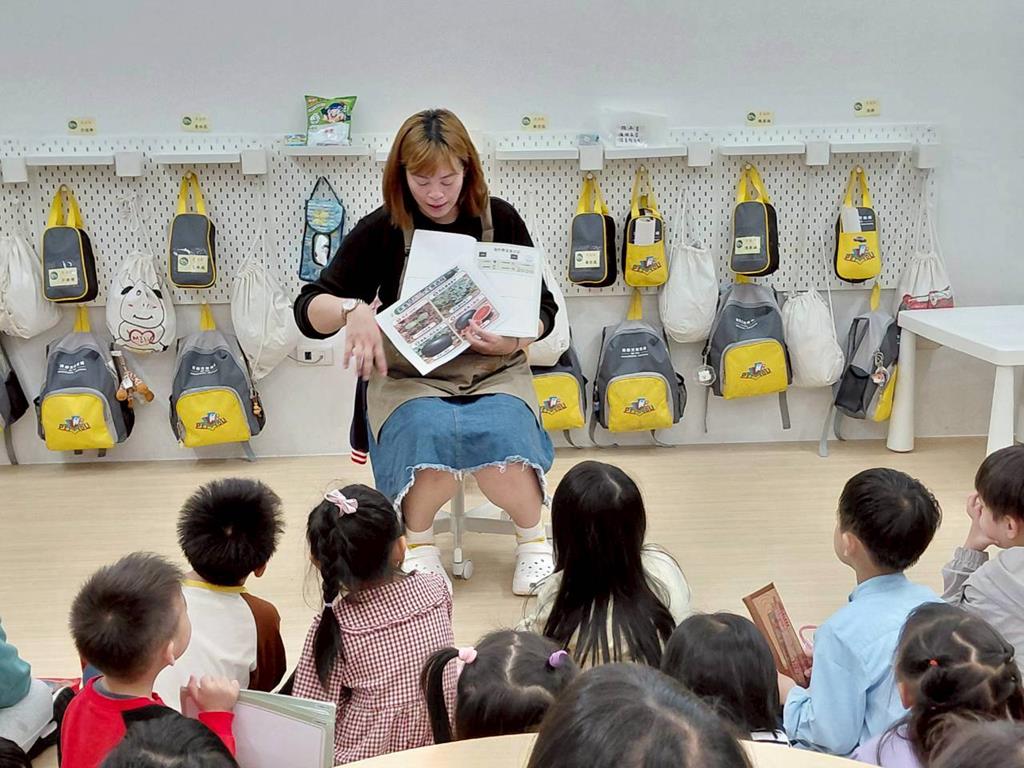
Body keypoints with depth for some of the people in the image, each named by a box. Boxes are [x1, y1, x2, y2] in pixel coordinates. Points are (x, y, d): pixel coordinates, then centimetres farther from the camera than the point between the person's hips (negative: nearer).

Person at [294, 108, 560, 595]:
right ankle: (419, 543, -3)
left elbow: (544, 309, 9)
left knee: (502, 446, -32)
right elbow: (308, 310, -5)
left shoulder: (500, 221, 2)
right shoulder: (382, 230, -3)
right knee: (435, 439, -35)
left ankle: (532, 536, 1)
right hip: (408, 377, -1)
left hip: (493, 373, 1)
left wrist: (513, 341, -13)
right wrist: (351, 309, -28)